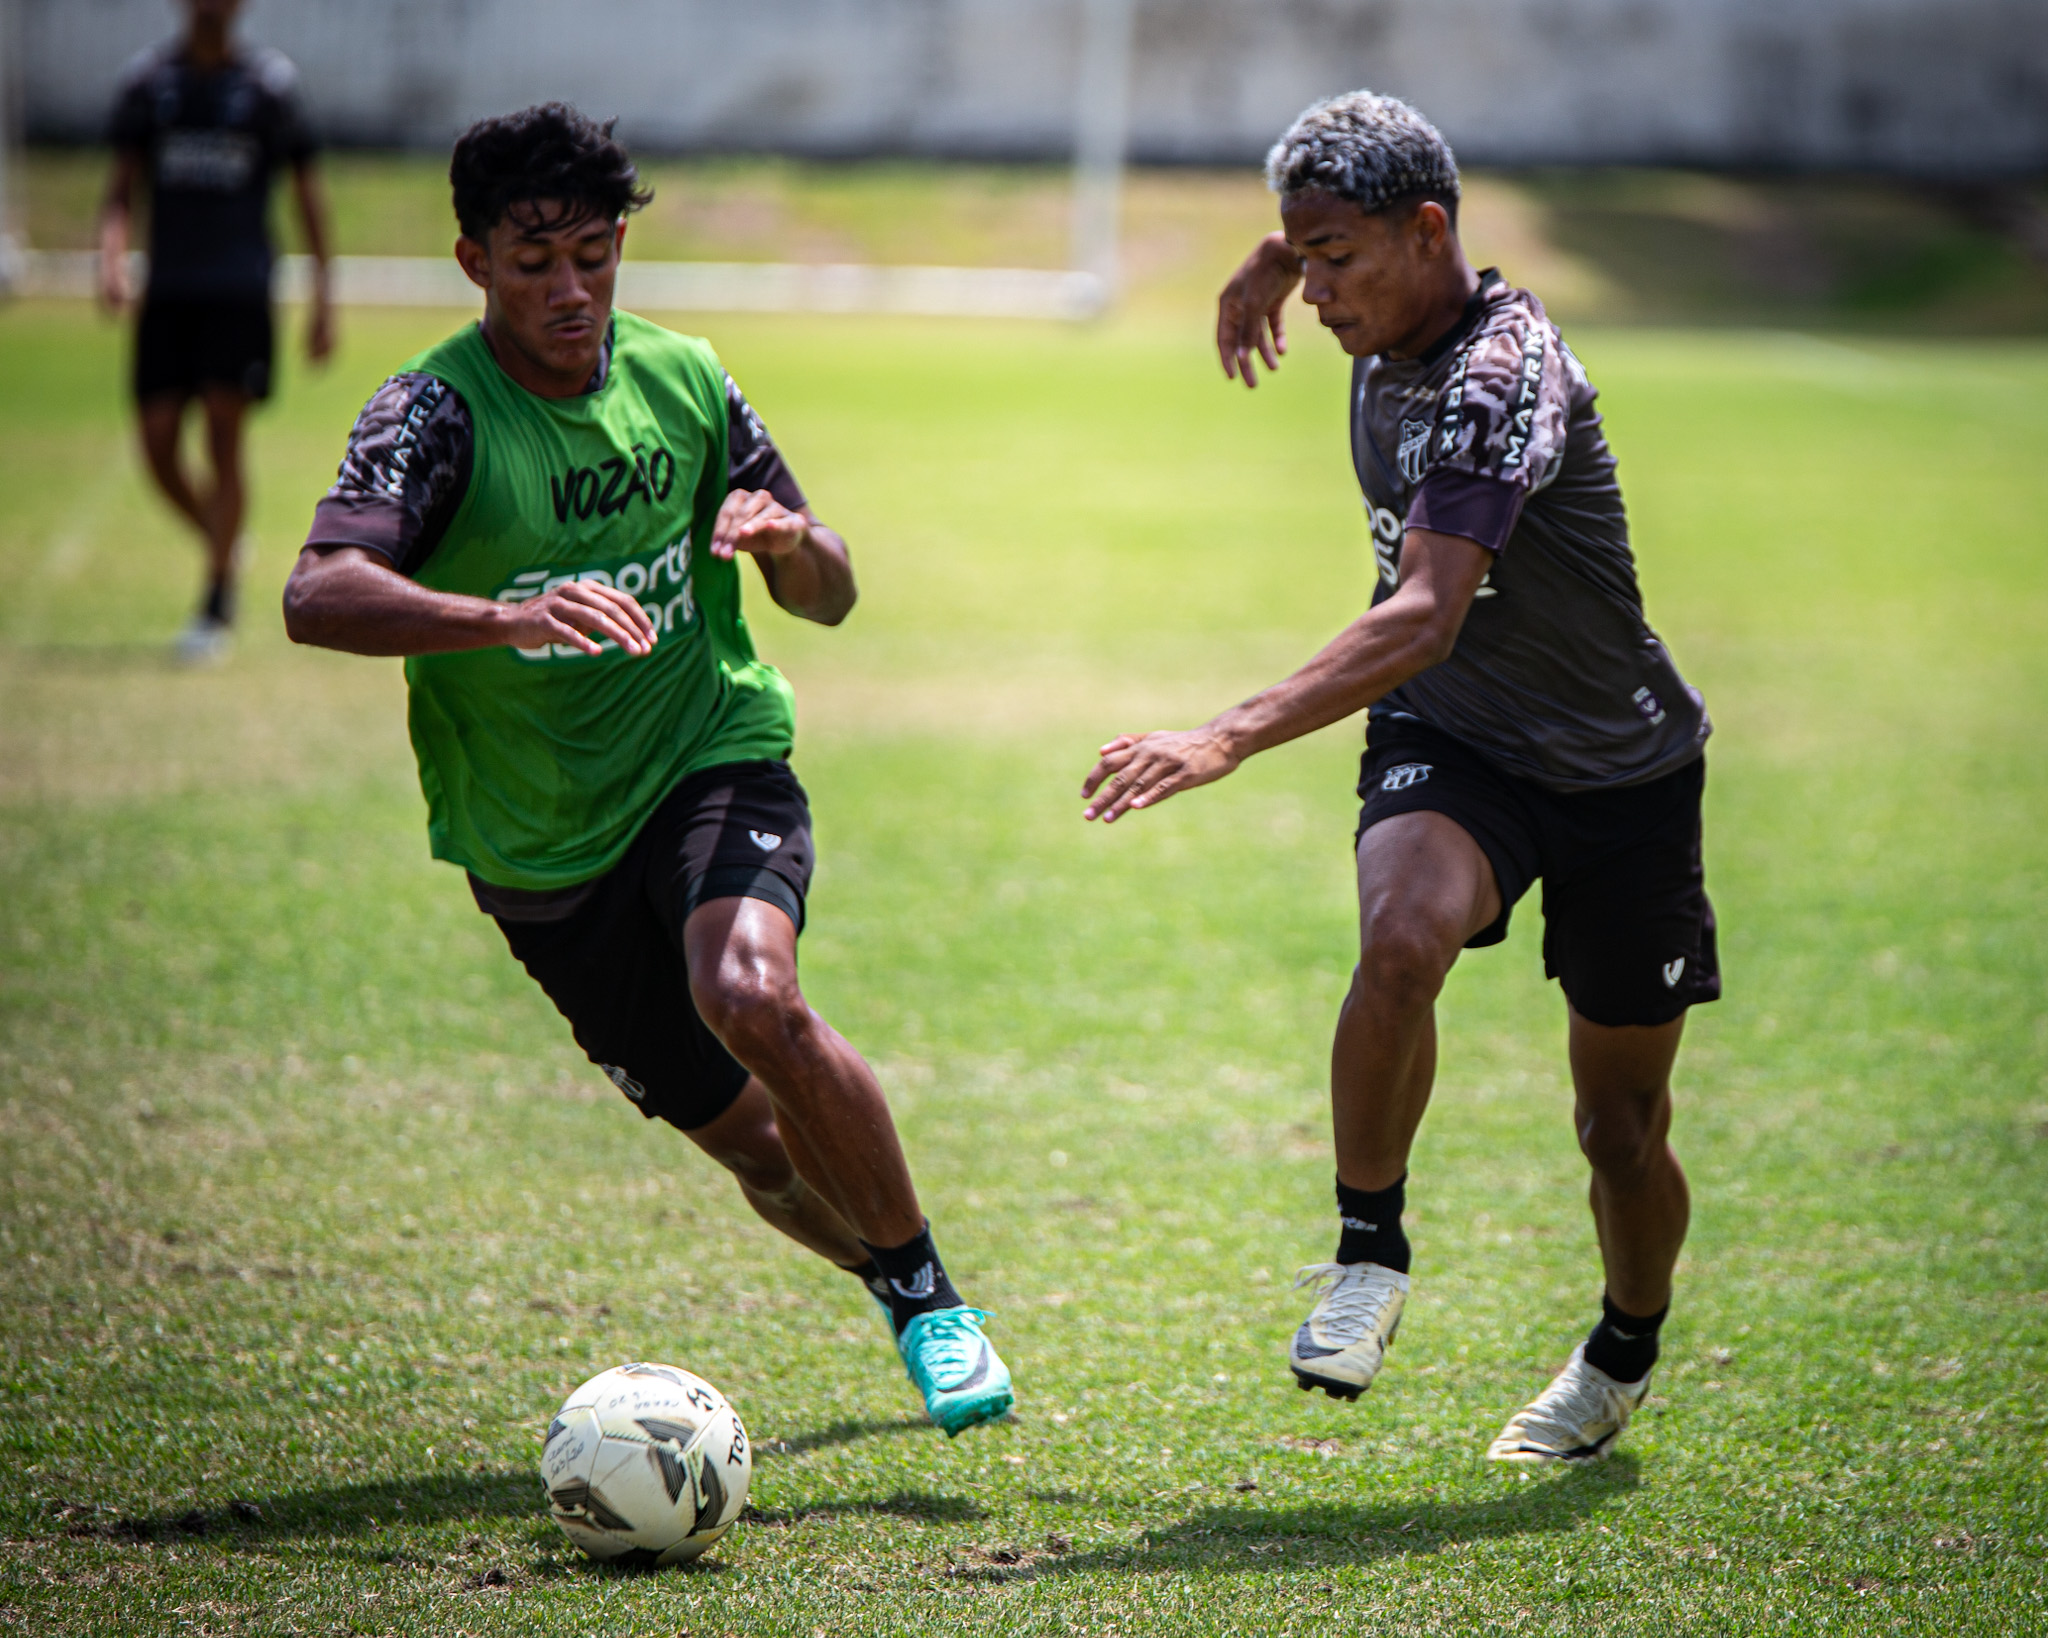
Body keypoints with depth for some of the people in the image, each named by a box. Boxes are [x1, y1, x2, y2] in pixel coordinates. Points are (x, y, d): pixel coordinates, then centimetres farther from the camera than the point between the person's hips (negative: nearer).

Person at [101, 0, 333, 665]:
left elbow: (307, 192, 6)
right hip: (169, 289, 3)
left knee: (223, 440, -9)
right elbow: (122, 185, 8)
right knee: (158, 443, -2)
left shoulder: (269, 81, 1)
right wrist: (112, 252, -12)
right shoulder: (148, 79, 6)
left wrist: (322, 299, 3)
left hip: (240, 288, -3)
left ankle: (216, 607, -2)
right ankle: (225, 545, 26)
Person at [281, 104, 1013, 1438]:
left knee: (751, 997, -31)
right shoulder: (437, 411, -13)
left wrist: (790, 541, -16)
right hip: (541, 849, 0)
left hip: (714, 758, 0)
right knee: (753, 1144, 3)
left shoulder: (682, 379, -1)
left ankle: (930, 1297, -14)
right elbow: (317, 597, -30)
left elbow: (831, 599, 8)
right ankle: (907, 1285, 34)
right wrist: (508, 616, -45)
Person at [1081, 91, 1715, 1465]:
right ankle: (1370, 1254, -15)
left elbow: (1425, 618, -40)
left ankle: (1625, 1359, 34)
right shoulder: (1393, 332, -4)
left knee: (1622, 1123, 6)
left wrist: (1233, 736, -48)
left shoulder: (1505, 377, -28)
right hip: (1450, 745, 5)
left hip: (1621, 776, -5)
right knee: (1401, 939, -31)